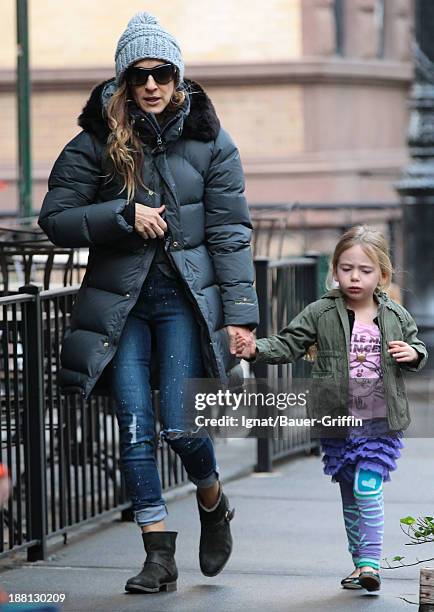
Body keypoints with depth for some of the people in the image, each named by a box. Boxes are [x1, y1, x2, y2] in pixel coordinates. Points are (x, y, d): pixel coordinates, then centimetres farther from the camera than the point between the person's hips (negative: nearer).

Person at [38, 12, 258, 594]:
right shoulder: (96, 141, 1)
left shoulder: (210, 142, 2)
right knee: (136, 429, -4)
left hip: (187, 295, -1)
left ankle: (213, 503, 23)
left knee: (179, 424, -10)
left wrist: (240, 312, -6)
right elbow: (55, 218, -2)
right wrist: (124, 215, -14)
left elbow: (230, 232, 0)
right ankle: (159, 556, 5)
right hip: (120, 300, 1)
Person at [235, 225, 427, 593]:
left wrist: (413, 354, -7)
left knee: (368, 490, -12)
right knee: (350, 495, 10)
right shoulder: (320, 314, -2)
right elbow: (288, 345, -5)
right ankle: (361, 562, 21)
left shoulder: (396, 317, 2)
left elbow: (418, 350, 16)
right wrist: (257, 350, -22)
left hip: (380, 422, -1)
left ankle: (371, 563, -7)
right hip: (337, 423, 1)